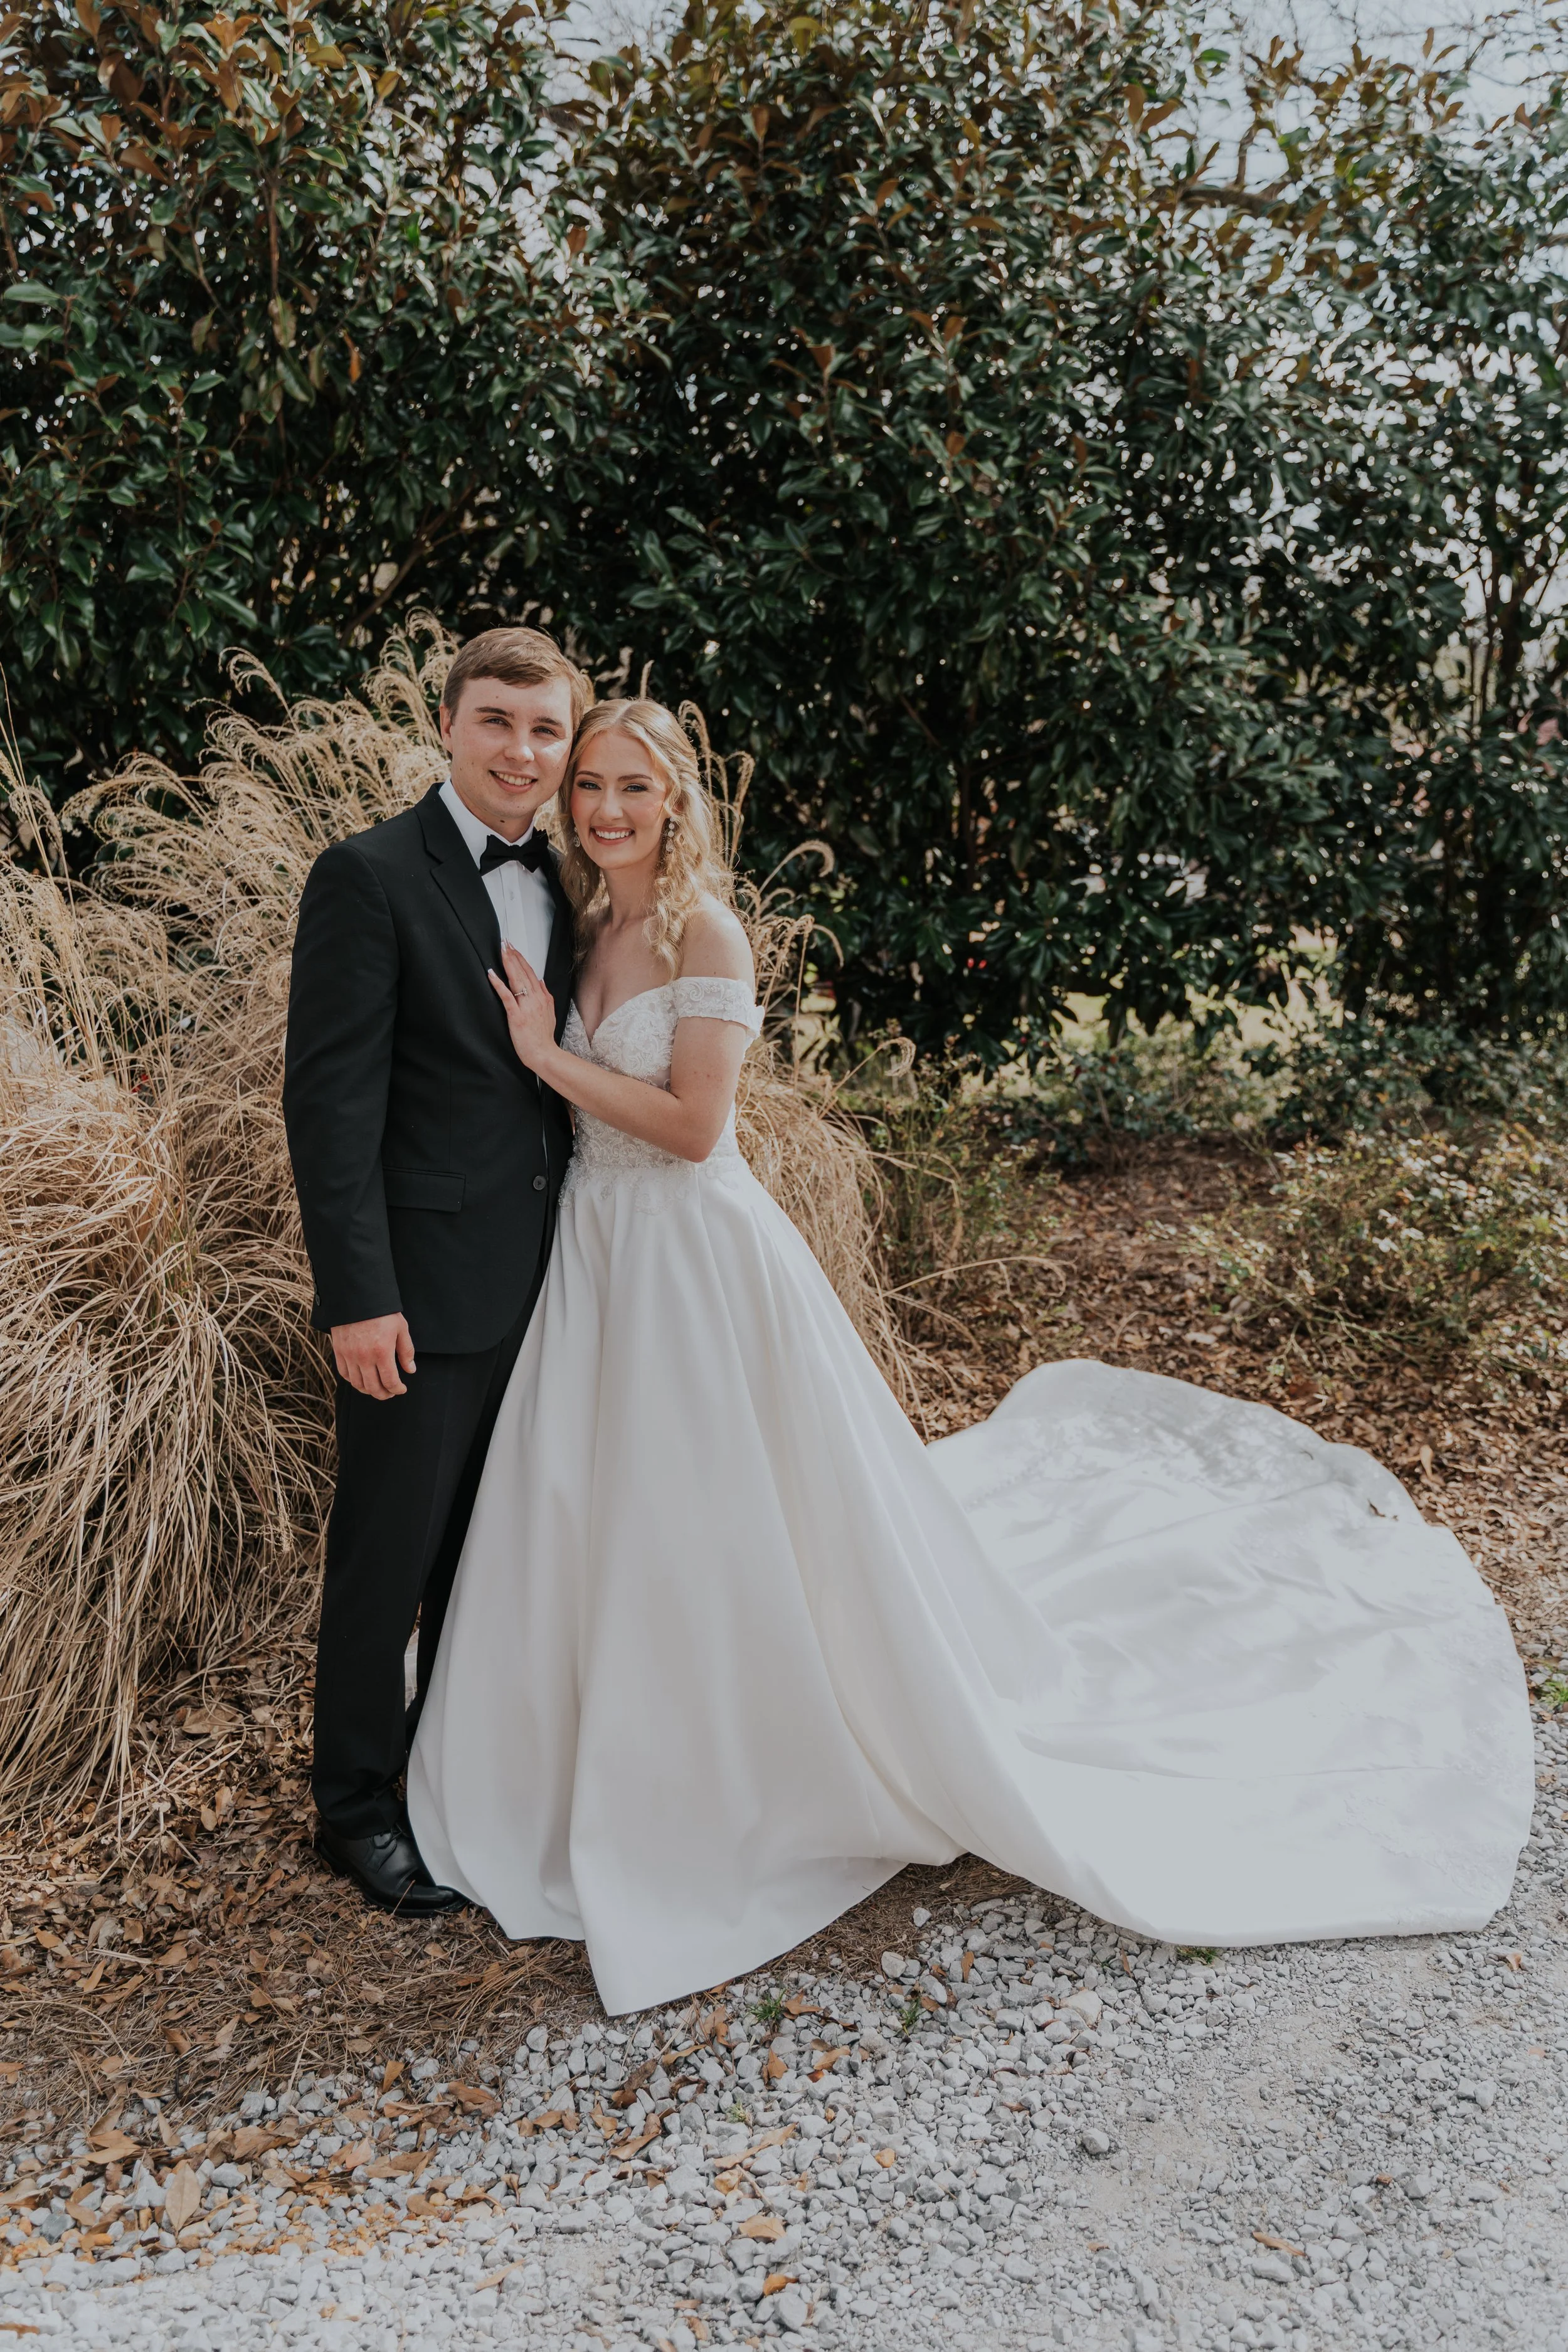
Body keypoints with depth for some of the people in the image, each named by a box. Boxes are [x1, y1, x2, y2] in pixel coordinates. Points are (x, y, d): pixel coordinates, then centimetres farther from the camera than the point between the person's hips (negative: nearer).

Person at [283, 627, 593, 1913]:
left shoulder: (561, 884, 10)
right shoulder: (371, 877, -12)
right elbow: (330, 1099, -16)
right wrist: (358, 1296, -20)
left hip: (540, 1274, 7)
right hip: (426, 1285, -7)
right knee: (390, 1553, 6)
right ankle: (358, 1802, 25)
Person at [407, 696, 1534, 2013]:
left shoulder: (704, 930, -13)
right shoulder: (585, 931, 10)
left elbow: (692, 1124, -20)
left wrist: (548, 1054, -16)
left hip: (703, 1261, -8)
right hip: (597, 1260, 8)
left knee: (739, 1538, 3)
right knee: (593, 1533, 15)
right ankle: (640, 1794, 35)